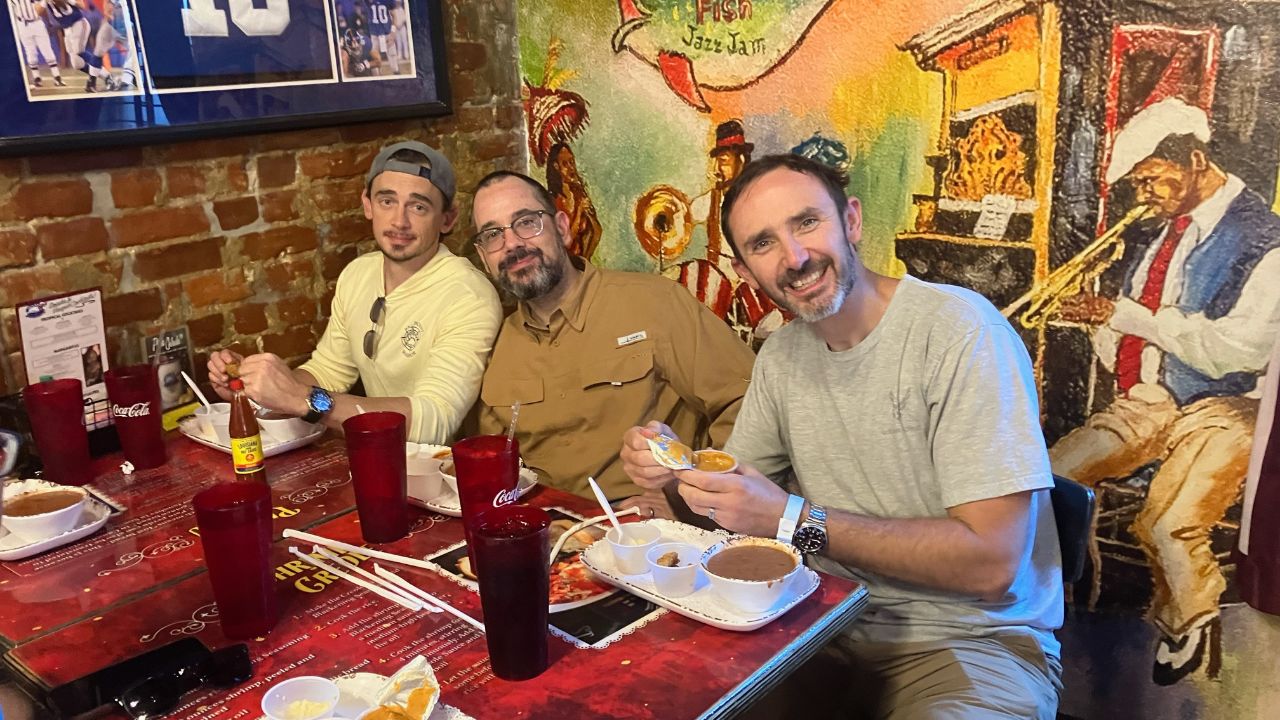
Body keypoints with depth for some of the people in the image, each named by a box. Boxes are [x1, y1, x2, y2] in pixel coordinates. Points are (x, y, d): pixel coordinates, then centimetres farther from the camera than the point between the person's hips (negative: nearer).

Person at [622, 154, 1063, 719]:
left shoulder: (960, 330, -19)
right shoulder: (782, 353, 3)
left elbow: (990, 561, -22)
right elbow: (739, 496, 11)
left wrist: (793, 520, -22)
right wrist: (680, 467, -11)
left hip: (973, 638, -5)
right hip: (833, 623, 6)